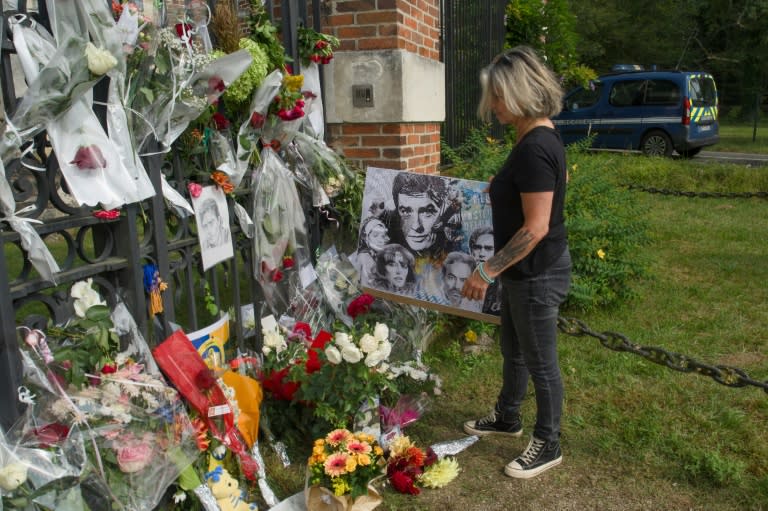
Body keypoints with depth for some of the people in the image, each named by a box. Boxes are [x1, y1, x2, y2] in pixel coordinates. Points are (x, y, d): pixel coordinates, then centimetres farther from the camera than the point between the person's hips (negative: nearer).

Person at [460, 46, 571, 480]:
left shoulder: (534, 149, -25)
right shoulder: (542, 138, 5)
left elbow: (535, 228, -27)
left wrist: (488, 271, -22)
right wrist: (501, 189, 19)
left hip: (537, 274, -10)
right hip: (526, 271, 10)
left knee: (540, 361, 8)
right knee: (513, 350, 24)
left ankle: (549, 445, 28)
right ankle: (507, 418, 45)